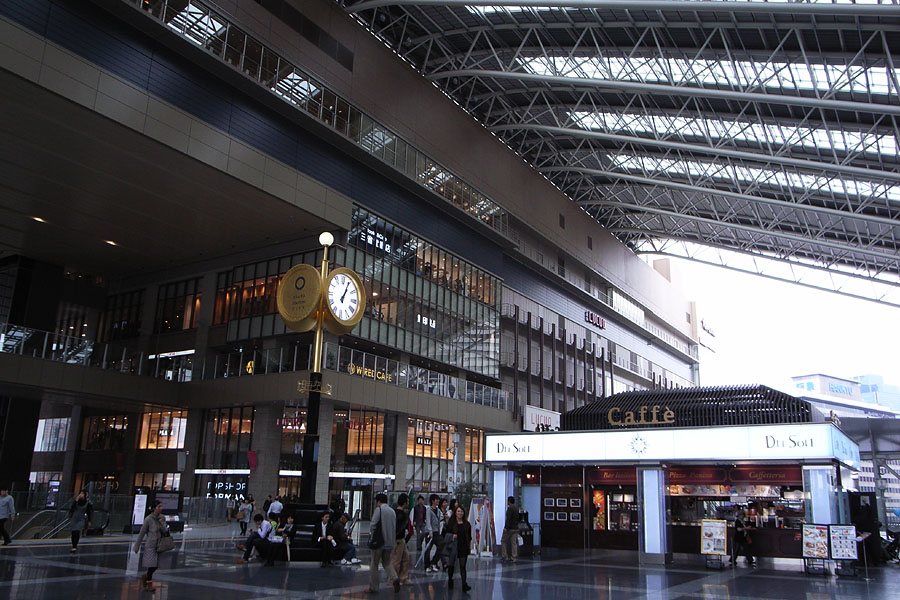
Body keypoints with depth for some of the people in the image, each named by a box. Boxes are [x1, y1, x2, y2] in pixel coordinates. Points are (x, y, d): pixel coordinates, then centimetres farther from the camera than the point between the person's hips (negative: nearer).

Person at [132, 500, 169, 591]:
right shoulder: (148, 519, -15)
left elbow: (165, 531, 2)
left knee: (156, 565, 9)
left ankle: (146, 576, 36)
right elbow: (142, 533, -8)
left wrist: (162, 525, -19)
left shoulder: (162, 518, 1)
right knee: (152, 565, -1)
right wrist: (136, 547, -3)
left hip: (159, 545, 5)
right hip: (150, 545, -5)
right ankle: (149, 584, 18)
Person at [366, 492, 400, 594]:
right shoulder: (392, 511, 10)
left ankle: (373, 588, 10)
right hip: (390, 542, 6)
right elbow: (395, 527, 13)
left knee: (374, 564, 6)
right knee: (386, 563, 18)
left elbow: (372, 525, -15)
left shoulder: (379, 509, -9)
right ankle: (394, 578, -6)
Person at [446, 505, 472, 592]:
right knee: (451, 564, 11)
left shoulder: (467, 524, 7)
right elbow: (445, 534, 1)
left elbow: (469, 537, 12)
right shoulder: (451, 523, 0)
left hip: (463, 548, 1)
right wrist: (451, 536, -16)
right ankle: (450, 580, 32)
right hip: (453, 547, -1)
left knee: (463, 566, -5)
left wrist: (469, 546, 9)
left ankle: (464, 584, -10)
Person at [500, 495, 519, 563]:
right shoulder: (516, 509, 14)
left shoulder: (510, 508, -13)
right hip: (515, 529, 7)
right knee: (514, 543, 5)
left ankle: (504, 556, 3)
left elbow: (508, 518, -22)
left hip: (509, 529, -7)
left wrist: (506, 527, -24)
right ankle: (514, 557, 3)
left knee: (503, 541, 6)